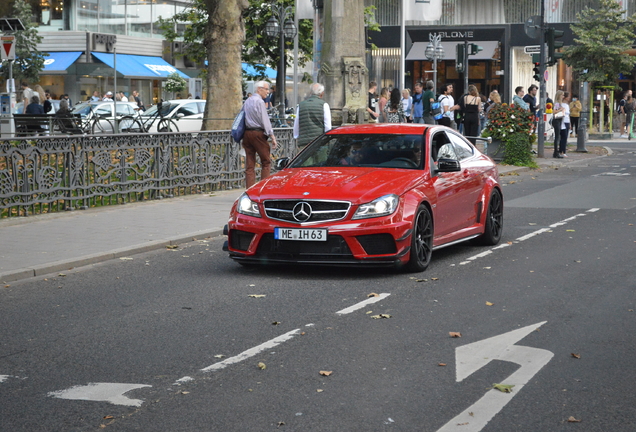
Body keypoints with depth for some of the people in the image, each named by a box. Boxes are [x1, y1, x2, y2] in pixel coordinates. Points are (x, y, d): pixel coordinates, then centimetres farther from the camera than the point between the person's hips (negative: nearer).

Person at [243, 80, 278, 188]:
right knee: (266, 162, 1)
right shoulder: (259, 101, -8)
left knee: (249, 165, 6)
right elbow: (265, 120, -13)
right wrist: (272, 136, -14)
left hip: (247, 133, 8)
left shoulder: (247, 102, 17)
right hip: (258, 133, -8)